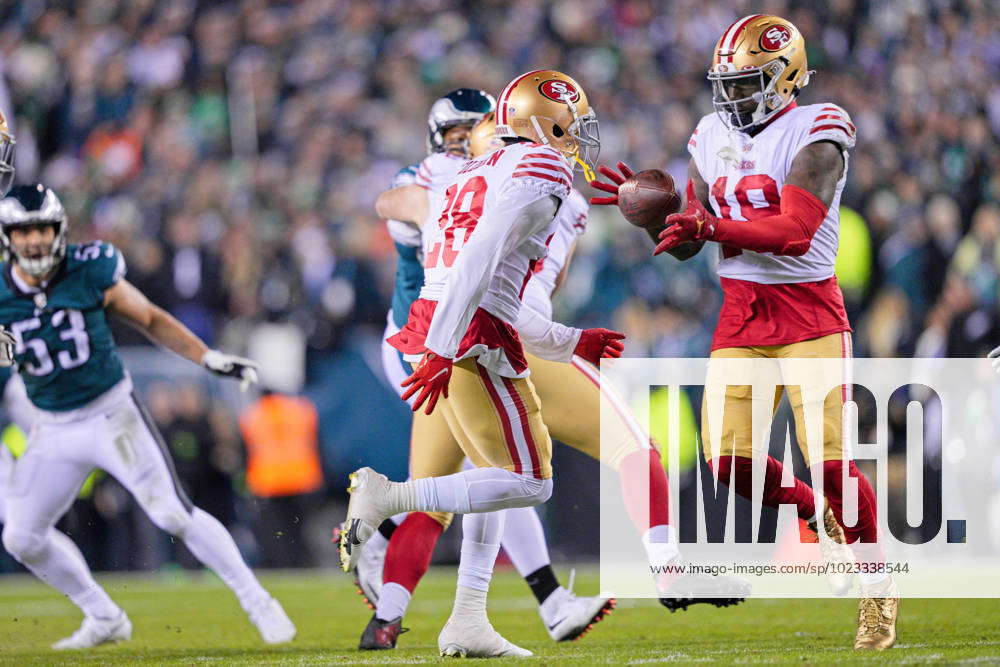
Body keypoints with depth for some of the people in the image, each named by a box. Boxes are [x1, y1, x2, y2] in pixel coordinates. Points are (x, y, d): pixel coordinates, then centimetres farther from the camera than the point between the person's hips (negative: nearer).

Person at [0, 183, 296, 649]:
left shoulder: (90, 273, -11)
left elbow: (150, 320, 3)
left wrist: (209, 358, -2)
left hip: (112, 413, -3)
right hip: (53, 431, 3)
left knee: (172, 513, -12)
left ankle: (257, 603, 0)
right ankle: (105, 620, 22)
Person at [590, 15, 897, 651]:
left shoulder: (814, 134, -10)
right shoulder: (713, 138, 10)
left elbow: (795, 232, -23)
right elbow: (684, 245, 14)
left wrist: (713, 226, -31)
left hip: (809, 311, -6)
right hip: (741, 315, 6)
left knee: (830, 459, -10)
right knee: (731, 459, -6)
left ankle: (878, 587, 8)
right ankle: (820, 516, 24)